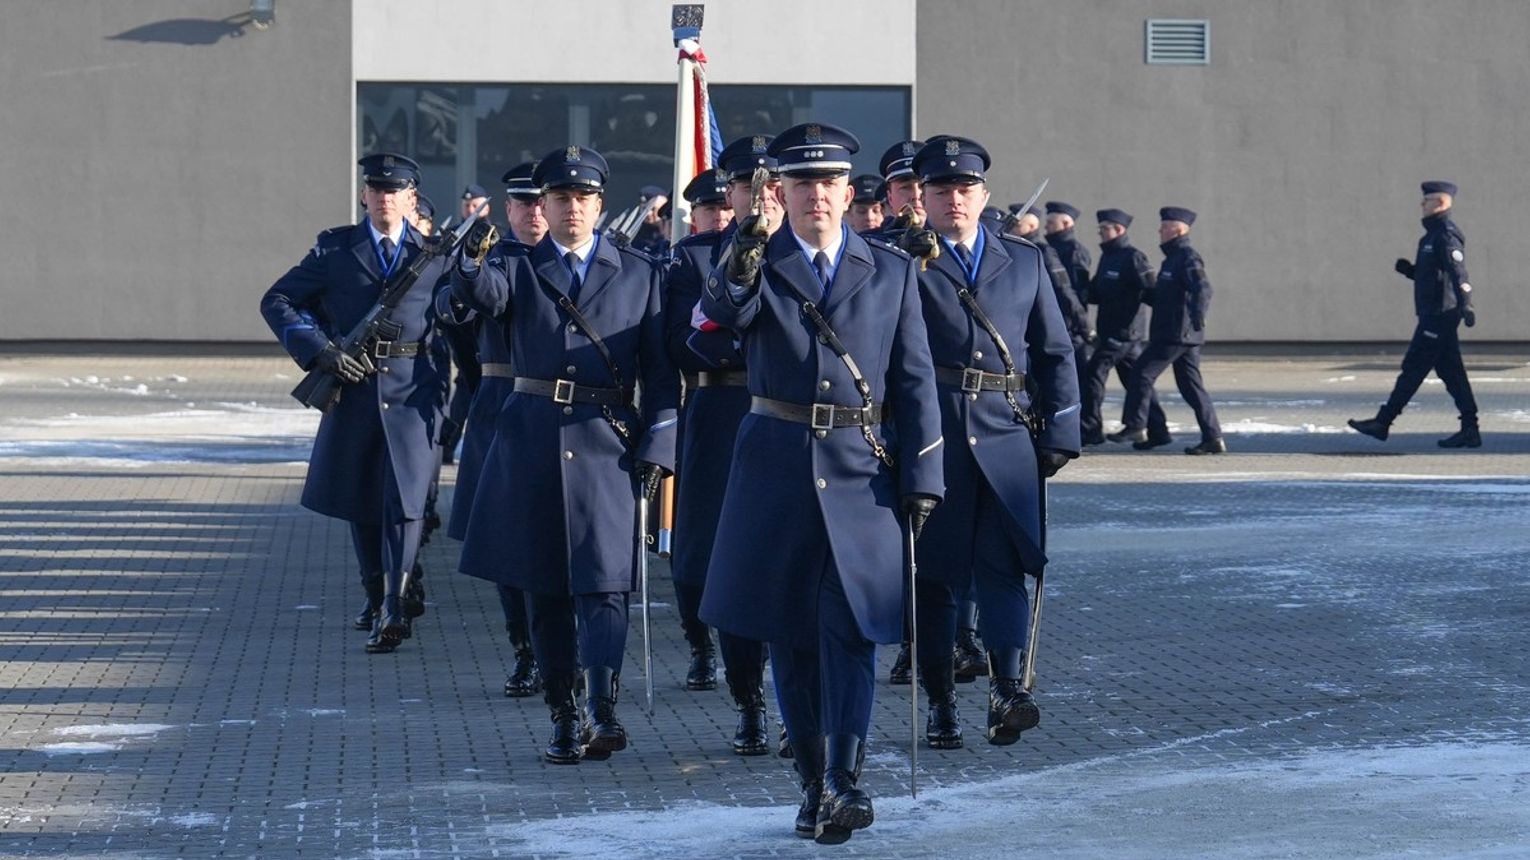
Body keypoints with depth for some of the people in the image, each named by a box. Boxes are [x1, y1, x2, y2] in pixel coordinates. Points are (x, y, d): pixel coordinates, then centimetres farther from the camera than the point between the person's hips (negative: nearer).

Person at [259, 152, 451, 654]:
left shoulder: (436, 255, 5)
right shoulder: (335, 249, 5)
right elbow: (276, 302, 4)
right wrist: (316, 350, -8)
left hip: (414, 392, -2)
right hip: (354, 387, 2)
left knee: (405, 498, -11)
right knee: (359, 500, 12)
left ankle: (393, 611, -10)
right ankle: (376, 598, 30)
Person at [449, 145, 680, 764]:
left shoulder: (639, 274, 8)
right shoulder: (518, 270, 8)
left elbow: (662, 372, 6)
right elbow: (482, 295, -16)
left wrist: (656, 449, -3)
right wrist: (472, 264, -39)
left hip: (607, 445, -2)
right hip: (532, 443, 2)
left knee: (602, 582, -11)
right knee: (543, 586, 6)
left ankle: (603, 713, -16)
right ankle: (563, 718, 13)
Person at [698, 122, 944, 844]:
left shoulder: (892, 271, 7)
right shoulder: (757, 266, 4)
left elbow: (915, 381, 6)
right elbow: (721, 317, -19)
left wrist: (921, 480, 0)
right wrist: (738, 274, -41)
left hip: (861, 474, -1)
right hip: (776, 470, 1)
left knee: (849, 627, -11)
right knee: (788, 634, 6)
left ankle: (844, 782, -13)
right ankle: (813, 781, 16)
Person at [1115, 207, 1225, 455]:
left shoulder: (1188, 258, -11)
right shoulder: (1174, 258, 20)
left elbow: (1203, 289, -26)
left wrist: (1198, 315, -39)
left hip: (1175, 334, -10)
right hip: (1187, 337, 10)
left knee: (1142, 374, -3)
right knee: (1191, 385, 8)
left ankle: (1136, 427, 2)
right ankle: (1213, 438, 5)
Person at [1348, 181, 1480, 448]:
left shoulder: (1447, 236, -13)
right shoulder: (1434, 235, 19)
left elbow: (1458, 273, -25)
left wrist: (1465, 305, -36)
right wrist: (1407, 269, 10)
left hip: (1439, 315, -10)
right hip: (1434, 314, 10)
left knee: (1413, 368, -5)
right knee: (1450, 371, 8)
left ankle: (1383, 422, -2)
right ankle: (1470, 429, 7)